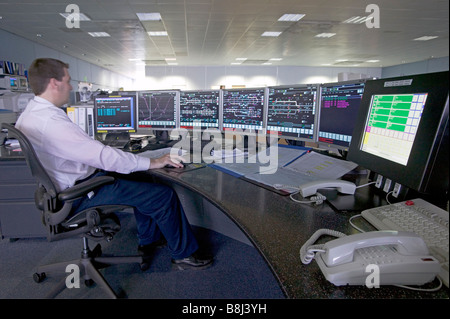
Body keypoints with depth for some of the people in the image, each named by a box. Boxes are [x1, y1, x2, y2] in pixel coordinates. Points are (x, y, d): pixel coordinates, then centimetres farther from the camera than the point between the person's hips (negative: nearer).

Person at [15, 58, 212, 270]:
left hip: (69, 187, 11)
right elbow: (103, 156, -29)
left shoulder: (30, 114, 7)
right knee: (163, 195, -13)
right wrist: (152, 162, -21)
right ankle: (184, 254, 7)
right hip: (80, 193, -11)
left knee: (141, 181, 22)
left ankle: (148, 240, 31)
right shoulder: (50, 121, -26)